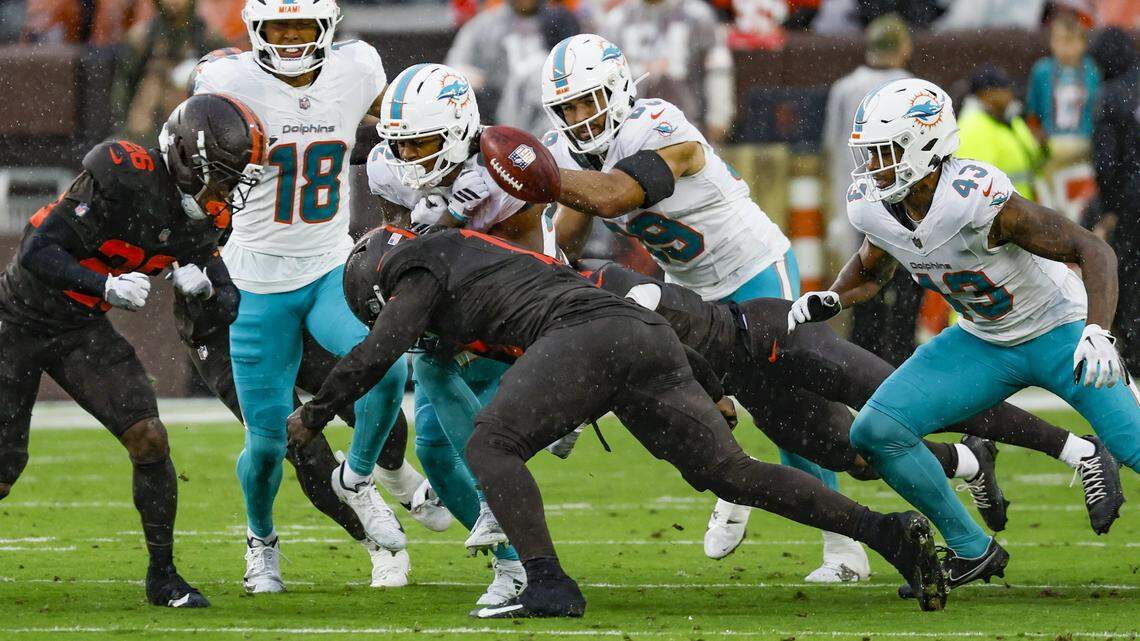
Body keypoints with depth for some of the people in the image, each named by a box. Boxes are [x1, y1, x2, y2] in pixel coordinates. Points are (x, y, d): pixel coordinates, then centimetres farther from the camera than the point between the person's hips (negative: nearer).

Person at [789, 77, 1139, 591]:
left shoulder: (976, 197, -31)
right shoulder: (874, 207, -11)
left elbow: (1093, 250, -28)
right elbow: (872, 269, 14)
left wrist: (1097, 334, -40)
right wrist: (831, 300, -7)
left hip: (1058, 334, -6)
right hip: (982, 345, 6)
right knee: (876, 433, -9)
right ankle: (972, 551, 4)